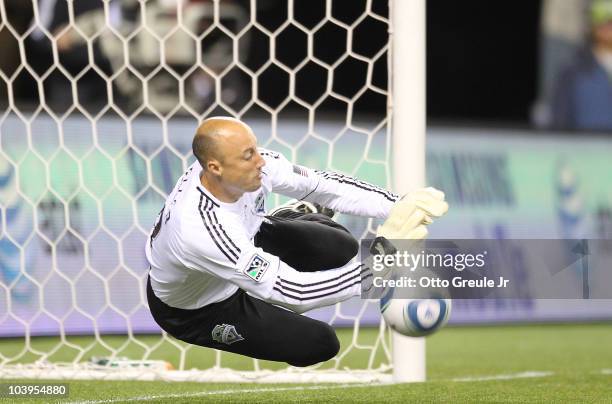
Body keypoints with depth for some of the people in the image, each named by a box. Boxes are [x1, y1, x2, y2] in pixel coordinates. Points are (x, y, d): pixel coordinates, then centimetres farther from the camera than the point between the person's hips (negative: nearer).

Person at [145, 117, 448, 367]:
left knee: (338, 246, -12)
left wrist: (396, 206, -29)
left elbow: (320, 184, -16)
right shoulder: (203, 227, -44)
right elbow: (293, 291, -42)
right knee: (317, 343, -17)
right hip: (193, 308, -6)